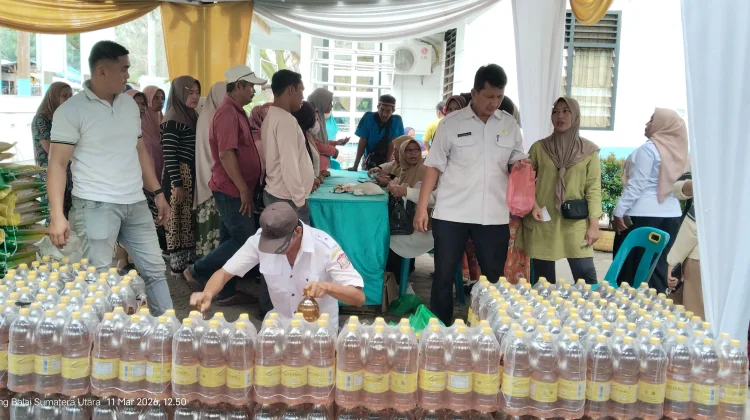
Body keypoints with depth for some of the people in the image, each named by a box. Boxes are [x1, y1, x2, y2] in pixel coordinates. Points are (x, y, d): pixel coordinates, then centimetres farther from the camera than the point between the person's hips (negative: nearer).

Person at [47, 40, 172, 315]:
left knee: (155, 270, 10)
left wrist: (158, 194, 13)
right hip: (96, 205, -6)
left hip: (136, 203, 6)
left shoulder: (129, 104, 11)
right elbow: (57, 165, -10)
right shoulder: (71, 111, -7)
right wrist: (57, 215, -19)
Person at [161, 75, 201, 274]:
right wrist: (177, 184, -19)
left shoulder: (192, 115, 12)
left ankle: (189, 260, 23)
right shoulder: (172, 120, -13)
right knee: (178, 219, -1)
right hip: (179, 175, -8)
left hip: (193, 174, 8)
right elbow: (169, 156, -17)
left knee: (190, 219, 13)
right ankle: (178, 264, 7)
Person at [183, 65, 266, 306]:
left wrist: (245, 188, 18)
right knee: (245, 240, -6)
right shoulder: (227, 113, -17)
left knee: (231, 239, 12)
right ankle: (197, 272, 4)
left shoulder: (236, 112, 15)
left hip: (234, 189, 10)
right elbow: (226, 154, -23)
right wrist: (244, 189, -21)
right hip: (232, 189, -10)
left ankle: (226, 293, 19)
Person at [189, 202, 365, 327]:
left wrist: (327, 287, -44)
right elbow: (224, 272, -9)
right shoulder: (259, 240, -18)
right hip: (280, 326, 3)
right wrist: (207, 294, -31)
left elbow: (359, 298, -25)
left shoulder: (325, 247, -25)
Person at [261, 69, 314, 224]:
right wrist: (299, 200, -19)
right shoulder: (285, 119, -18)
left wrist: (308, 178, 19)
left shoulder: (272, 116, 13)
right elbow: (289, 164, -23)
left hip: (275, 194, 10)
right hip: (287, 199, -10)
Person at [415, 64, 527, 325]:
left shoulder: (510, 125, 6)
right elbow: (434, 166, -1)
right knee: (444, 275, 6)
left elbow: (516, 164, 13)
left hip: (494, 216, 2)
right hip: (451, 214, -2)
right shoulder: (451, 123, -2)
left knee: (494, 277, 10)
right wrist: (422, 207, -6)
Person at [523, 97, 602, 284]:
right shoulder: (539, 147, 5)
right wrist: (533, 206, -9)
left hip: (575, 222, 0)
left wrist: (594, 224, -4)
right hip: (542, 222, 0)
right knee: (543, 279, 5)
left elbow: (593, 189, 2)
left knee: (586, 275, -5)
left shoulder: (589, 150, 5)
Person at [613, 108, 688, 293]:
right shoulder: (678, 151, 10)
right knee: (657, 265, 10)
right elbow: (670, 182, 11)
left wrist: (619, 211, -12)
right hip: (671, 214, 7)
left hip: (643, 214, -7)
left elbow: (636, 185, -14)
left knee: (629, 265, 0)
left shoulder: (649, 149, -10)